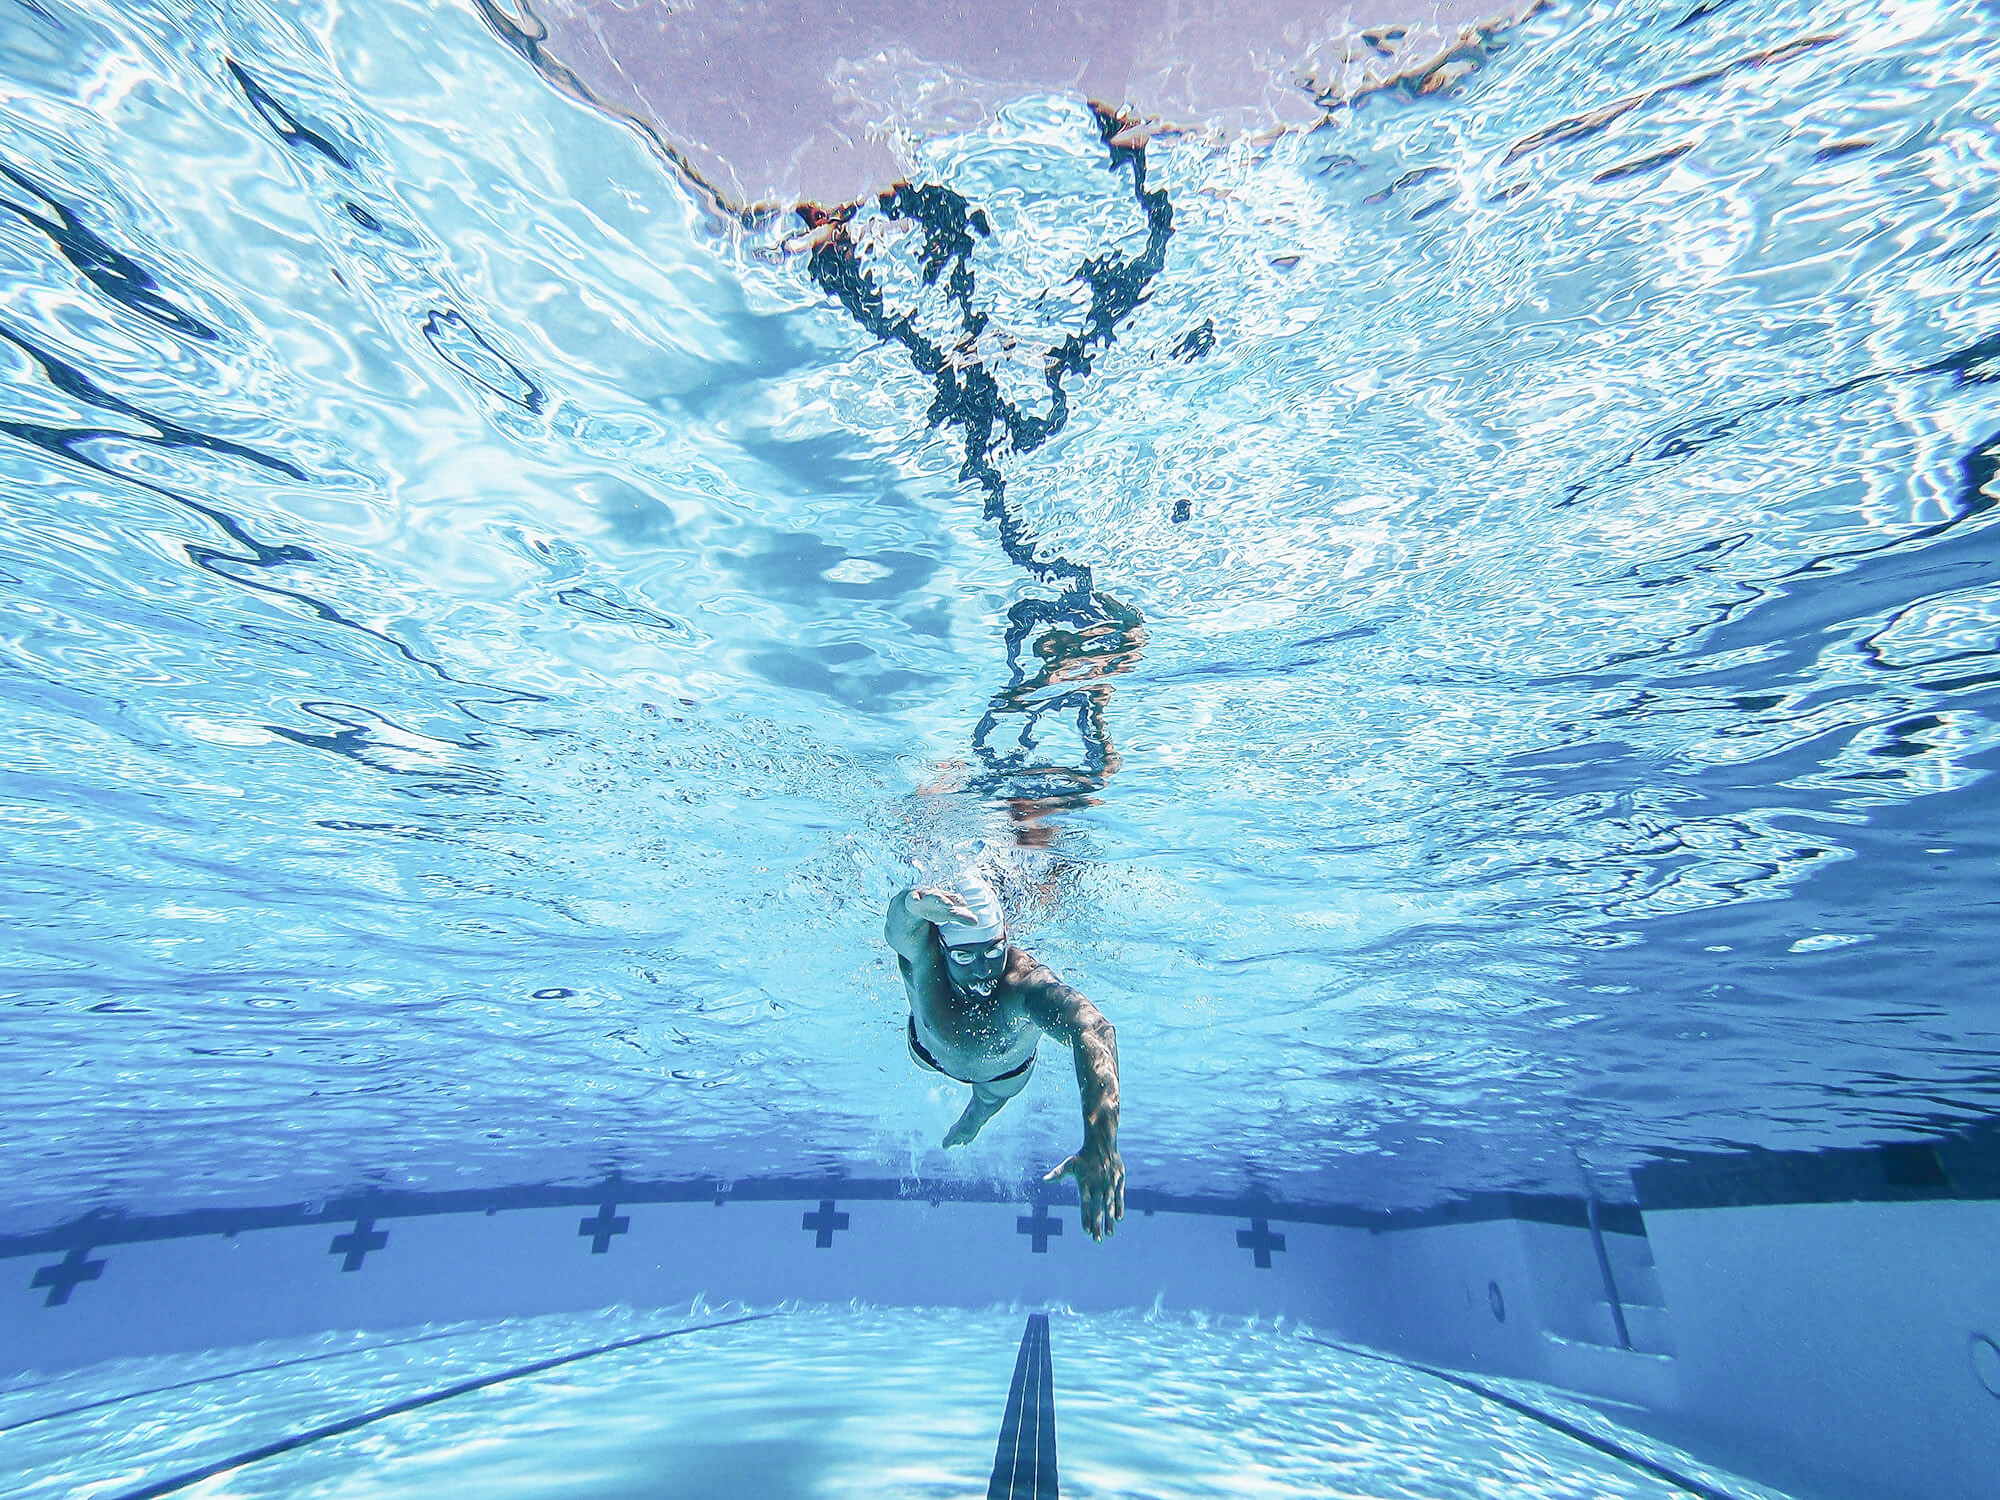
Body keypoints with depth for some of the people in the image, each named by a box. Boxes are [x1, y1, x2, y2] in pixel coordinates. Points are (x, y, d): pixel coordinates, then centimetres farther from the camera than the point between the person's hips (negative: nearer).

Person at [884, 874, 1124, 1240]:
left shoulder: (1027, 983, -49)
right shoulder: (922, 956, -44)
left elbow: (1094, 1031, -67)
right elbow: (899, 925, -68)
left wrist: (1100, 1146, -84)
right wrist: (916, 901, -94)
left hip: (1008, 1068, 0)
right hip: (930, 1050, 0)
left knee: (992, 1099, 32)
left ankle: (972, 1119, 68)